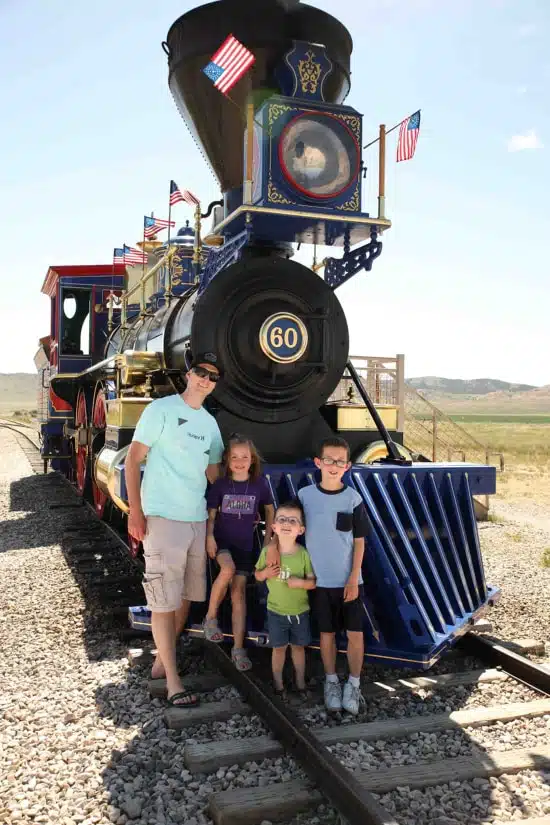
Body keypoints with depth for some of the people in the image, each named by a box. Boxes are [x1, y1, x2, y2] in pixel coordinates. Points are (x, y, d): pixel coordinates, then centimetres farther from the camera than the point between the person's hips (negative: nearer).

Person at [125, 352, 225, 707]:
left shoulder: (210, 423, 14)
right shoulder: (161, 409, -5)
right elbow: (134, 458, -7)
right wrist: (135, 510, -14)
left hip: (198, 520, 7)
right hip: (163, 518, -7)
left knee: (187, 597, 13)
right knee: (164, 601, -4)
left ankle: (162, 661, 28)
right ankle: (173, 682, 3)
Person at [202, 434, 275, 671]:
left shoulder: (259, 484, -4)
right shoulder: (220, 485, -6)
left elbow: (270, 511, 11)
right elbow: (211, 515, -2)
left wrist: (268, 541, 9)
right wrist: (209, 536, -19)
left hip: (244, 545, 2)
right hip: (221, 540, -1)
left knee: (239, 593, -2)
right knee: (228, 569, -32)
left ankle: (238, 649, 4)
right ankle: (211, 617, -11)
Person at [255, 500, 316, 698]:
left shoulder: (304, 554, -14)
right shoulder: (268, 551, -11)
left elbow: (313, 581, -9)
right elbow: (257, 575, 2)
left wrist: (301, 582, -28)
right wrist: (265, 573, -19)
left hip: (300, 611, 0)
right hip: (276, 611, 0)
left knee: (298, 646, 16)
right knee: (278, 648, 11)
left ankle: (300, 682, 34)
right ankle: (278, 683, 29)